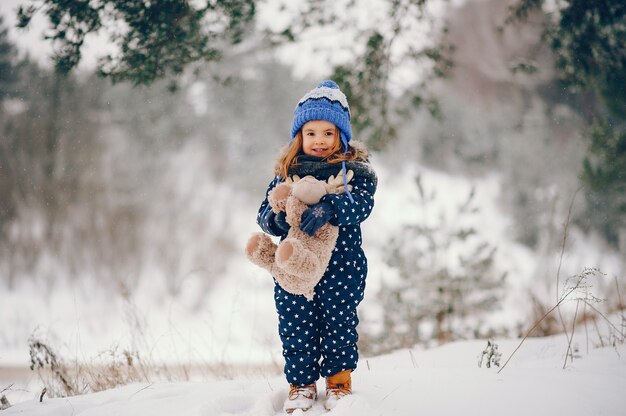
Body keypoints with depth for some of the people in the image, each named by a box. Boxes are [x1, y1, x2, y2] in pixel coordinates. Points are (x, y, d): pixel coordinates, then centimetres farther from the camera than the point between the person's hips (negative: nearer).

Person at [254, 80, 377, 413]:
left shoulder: (355, 170, 0)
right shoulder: (287, 172, 8)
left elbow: (361, 204, -16)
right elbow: (265, 209, 5)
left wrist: (330, 207, -35)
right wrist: (274, 218, -20)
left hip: (341, 263, -2)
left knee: (339, 321, 4)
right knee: (295, 325, 5)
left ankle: (339, 380, 23)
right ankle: (301, 383, 20)